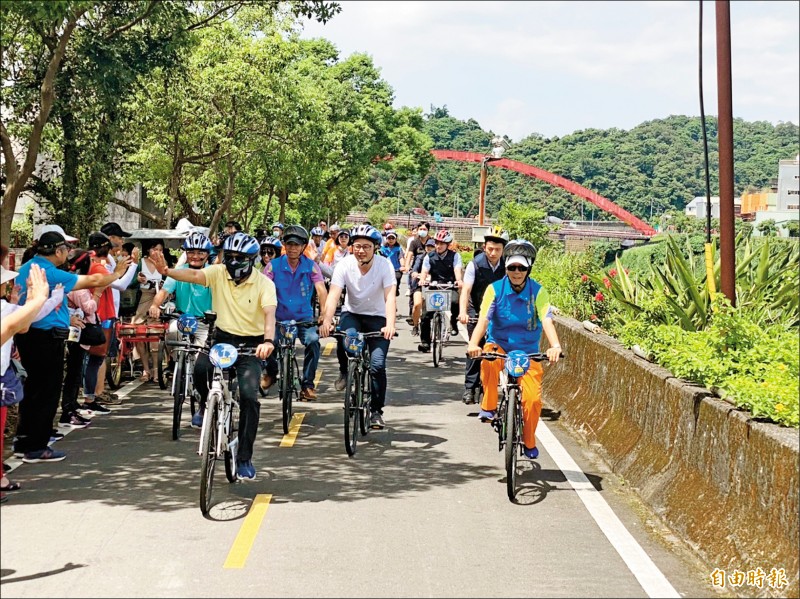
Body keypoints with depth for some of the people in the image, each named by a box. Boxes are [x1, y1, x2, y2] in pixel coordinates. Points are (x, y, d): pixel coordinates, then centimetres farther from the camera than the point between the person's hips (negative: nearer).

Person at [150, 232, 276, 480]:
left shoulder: (264, 283, -11)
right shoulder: (219, 273, -5)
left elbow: (269, 313, -26)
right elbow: (195, 275, -23)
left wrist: (268, 341, -45)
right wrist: (167, 271, -44)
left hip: (251, 344, -2)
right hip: (222, 337, 2)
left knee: (249, 397, -16)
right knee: (200, 367, -30)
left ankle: (245, 458, -2)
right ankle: (207, 404, 4)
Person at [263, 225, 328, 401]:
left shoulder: (311, 266, -3)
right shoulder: (274, 265, -4)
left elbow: (321, 290, -13)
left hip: (304, 318, 0)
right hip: (279, 318, 0)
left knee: (313, 341, -29)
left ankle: (307, 384, -12)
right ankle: (271, 372, 10)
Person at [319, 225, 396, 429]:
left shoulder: (384, 265, -19)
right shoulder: (345, 265, -16)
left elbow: (390, 297, -29)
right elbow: (334, 295, -26)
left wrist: (390, 325, -45)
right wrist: (326, 321, -43)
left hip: (377, 317, -1)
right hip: (352, 313, 1)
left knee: (377, 365, -16)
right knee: (343, 338, -33)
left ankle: (376, 411, 1)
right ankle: (345, 371, -1)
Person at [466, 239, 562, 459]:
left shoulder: (538, 292, -8)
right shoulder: (495, 289, -9)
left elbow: (547, 320, -22)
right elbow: (483, 319, -20)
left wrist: (555, 346, -41)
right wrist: (473, 343, -39)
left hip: (528, 352, 1)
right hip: (499, 345, -1)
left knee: (533, 398, -12)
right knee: (488, 361, -38)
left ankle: (529, 441, 14)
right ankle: (488, 407, -18)